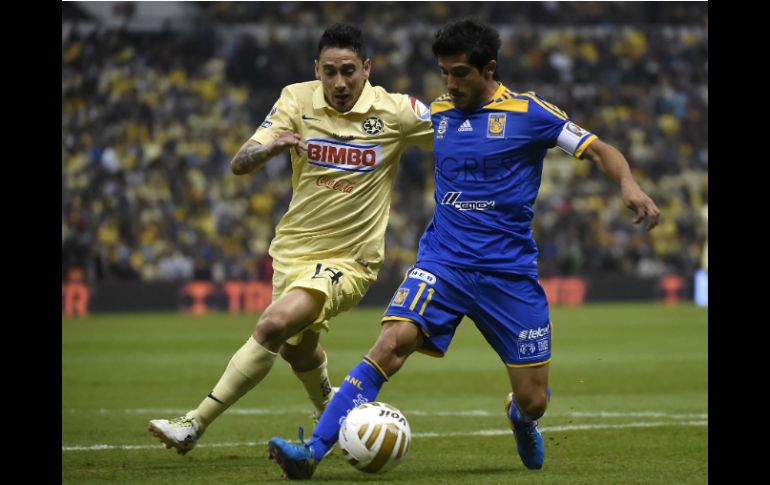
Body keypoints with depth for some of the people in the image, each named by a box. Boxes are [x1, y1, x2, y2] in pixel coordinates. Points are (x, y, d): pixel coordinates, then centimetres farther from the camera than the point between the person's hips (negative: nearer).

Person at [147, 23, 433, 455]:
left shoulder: (397, 112, -12)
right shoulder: (297, 100, -7)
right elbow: (240, 164, -12)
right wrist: (271, 147, -33)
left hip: (349, 260, -5)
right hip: (294, 248, 5)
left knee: (274, 325, -26)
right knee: (297, 348, 22)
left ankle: (194, 426, -22)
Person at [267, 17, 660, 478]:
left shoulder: (527, 112, -4)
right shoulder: (438, 112, 9)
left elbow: (598, 150, -4)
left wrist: (629, 185, -23)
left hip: (508, 272, -2)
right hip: (442, 262, 2)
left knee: (533, 401, 1)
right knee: (390, 346, -23)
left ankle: (519, 416, 41)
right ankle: (313, 451, -28)